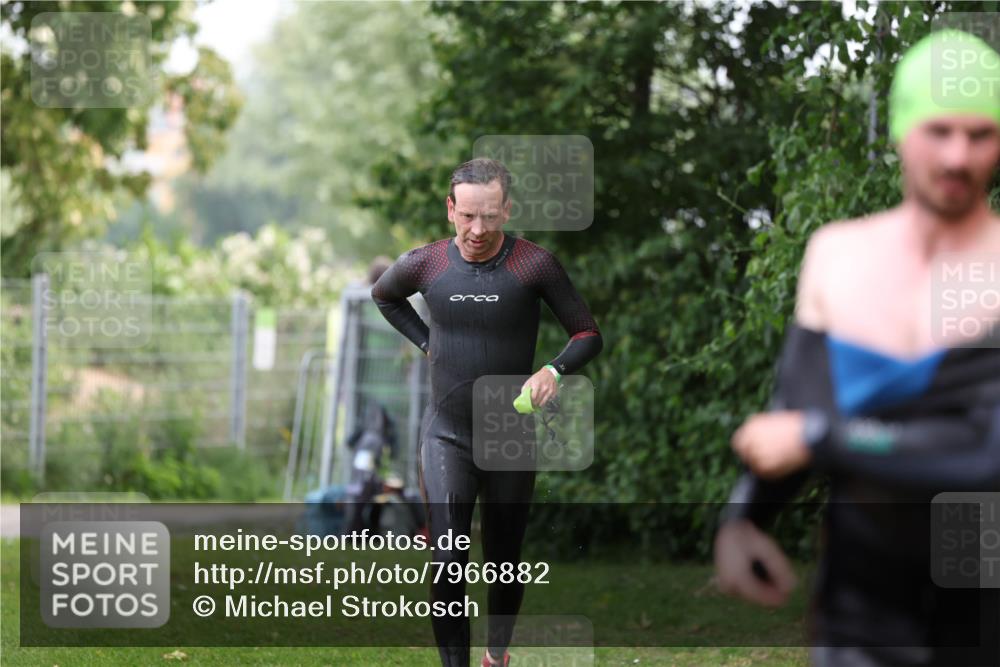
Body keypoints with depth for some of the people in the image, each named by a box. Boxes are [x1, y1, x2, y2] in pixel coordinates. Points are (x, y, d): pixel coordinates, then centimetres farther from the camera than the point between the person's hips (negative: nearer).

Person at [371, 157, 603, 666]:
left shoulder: (534, 265, -13)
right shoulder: (424, 264, -6)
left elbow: (588, 334, -5)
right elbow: (383, 296, 18)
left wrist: (554, 370, -24)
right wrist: (426, 342, 4)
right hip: (446, 434, 0)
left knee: (504, 563, 14)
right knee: (447, 566, -14)